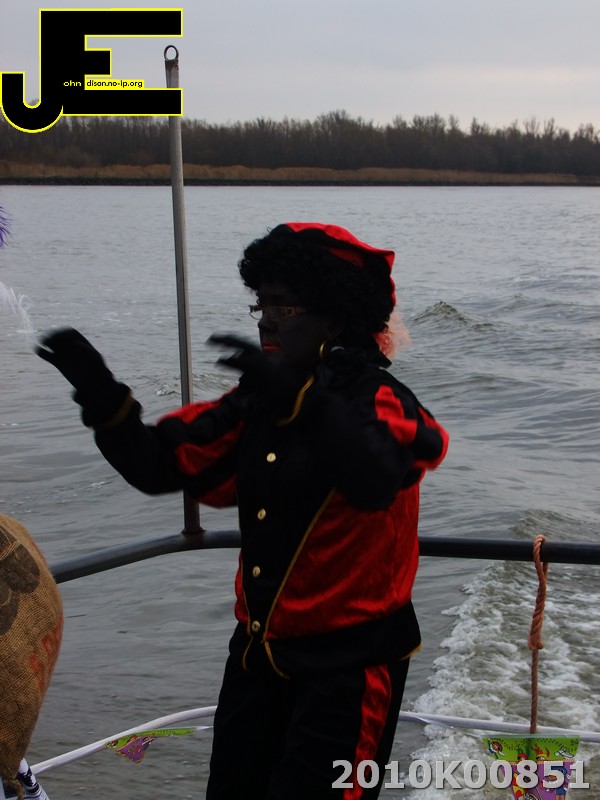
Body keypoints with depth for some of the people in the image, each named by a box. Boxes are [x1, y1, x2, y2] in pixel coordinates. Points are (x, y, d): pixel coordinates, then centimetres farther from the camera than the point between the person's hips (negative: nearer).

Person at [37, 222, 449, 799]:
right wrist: (101, 394, -13)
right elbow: (160, 467, 2)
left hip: (348, 660, -6)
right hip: (258, 649, 7)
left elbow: (375, 482, -37)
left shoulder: (380, 401, -15)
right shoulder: (259, 402, 4)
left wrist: (299, 398, -52)